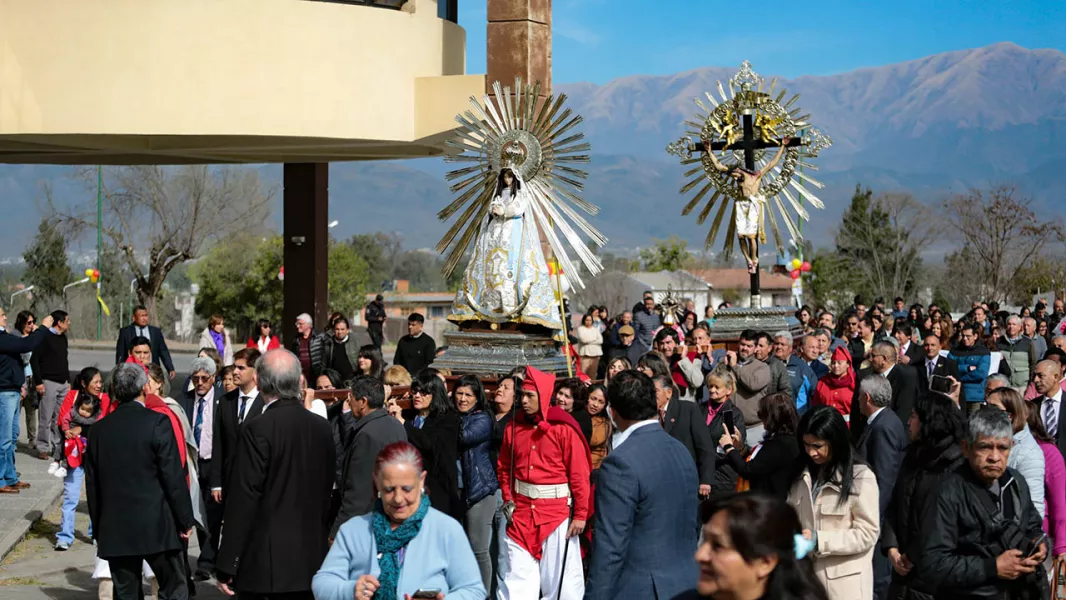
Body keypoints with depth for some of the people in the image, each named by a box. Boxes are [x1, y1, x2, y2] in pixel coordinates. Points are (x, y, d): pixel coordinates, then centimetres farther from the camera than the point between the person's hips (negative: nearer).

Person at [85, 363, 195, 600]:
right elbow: (174, 477, -10)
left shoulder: (99, 429, 5)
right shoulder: (157, 423, -9)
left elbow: (92, 485, 10)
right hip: (156, 526, -4)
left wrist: (98, 529, 18)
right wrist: (185, 520, -2)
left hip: (115, 529, 4)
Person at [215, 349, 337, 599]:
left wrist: (226, 566, -10)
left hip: (265, 565, -6)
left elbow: (245, 498, -15)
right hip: (311, 560, 6)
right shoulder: (321, 427, 4)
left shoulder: (258, 430, -14)